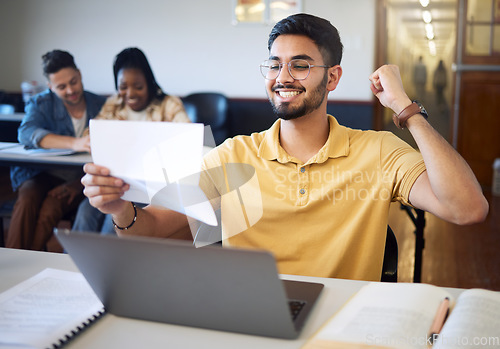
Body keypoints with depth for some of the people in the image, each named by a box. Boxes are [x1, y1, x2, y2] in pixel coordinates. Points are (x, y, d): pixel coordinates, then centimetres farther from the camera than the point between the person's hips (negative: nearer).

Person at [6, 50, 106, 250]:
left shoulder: (100, 106, 2)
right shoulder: (40, 104, 3)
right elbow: (26, 133, -21)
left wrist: (80, 184, -22)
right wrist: (74, 143, -38)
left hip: (80, 179, -1)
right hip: (42, 175, 1)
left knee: (51, 207, -29)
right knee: (27, 200, -29)